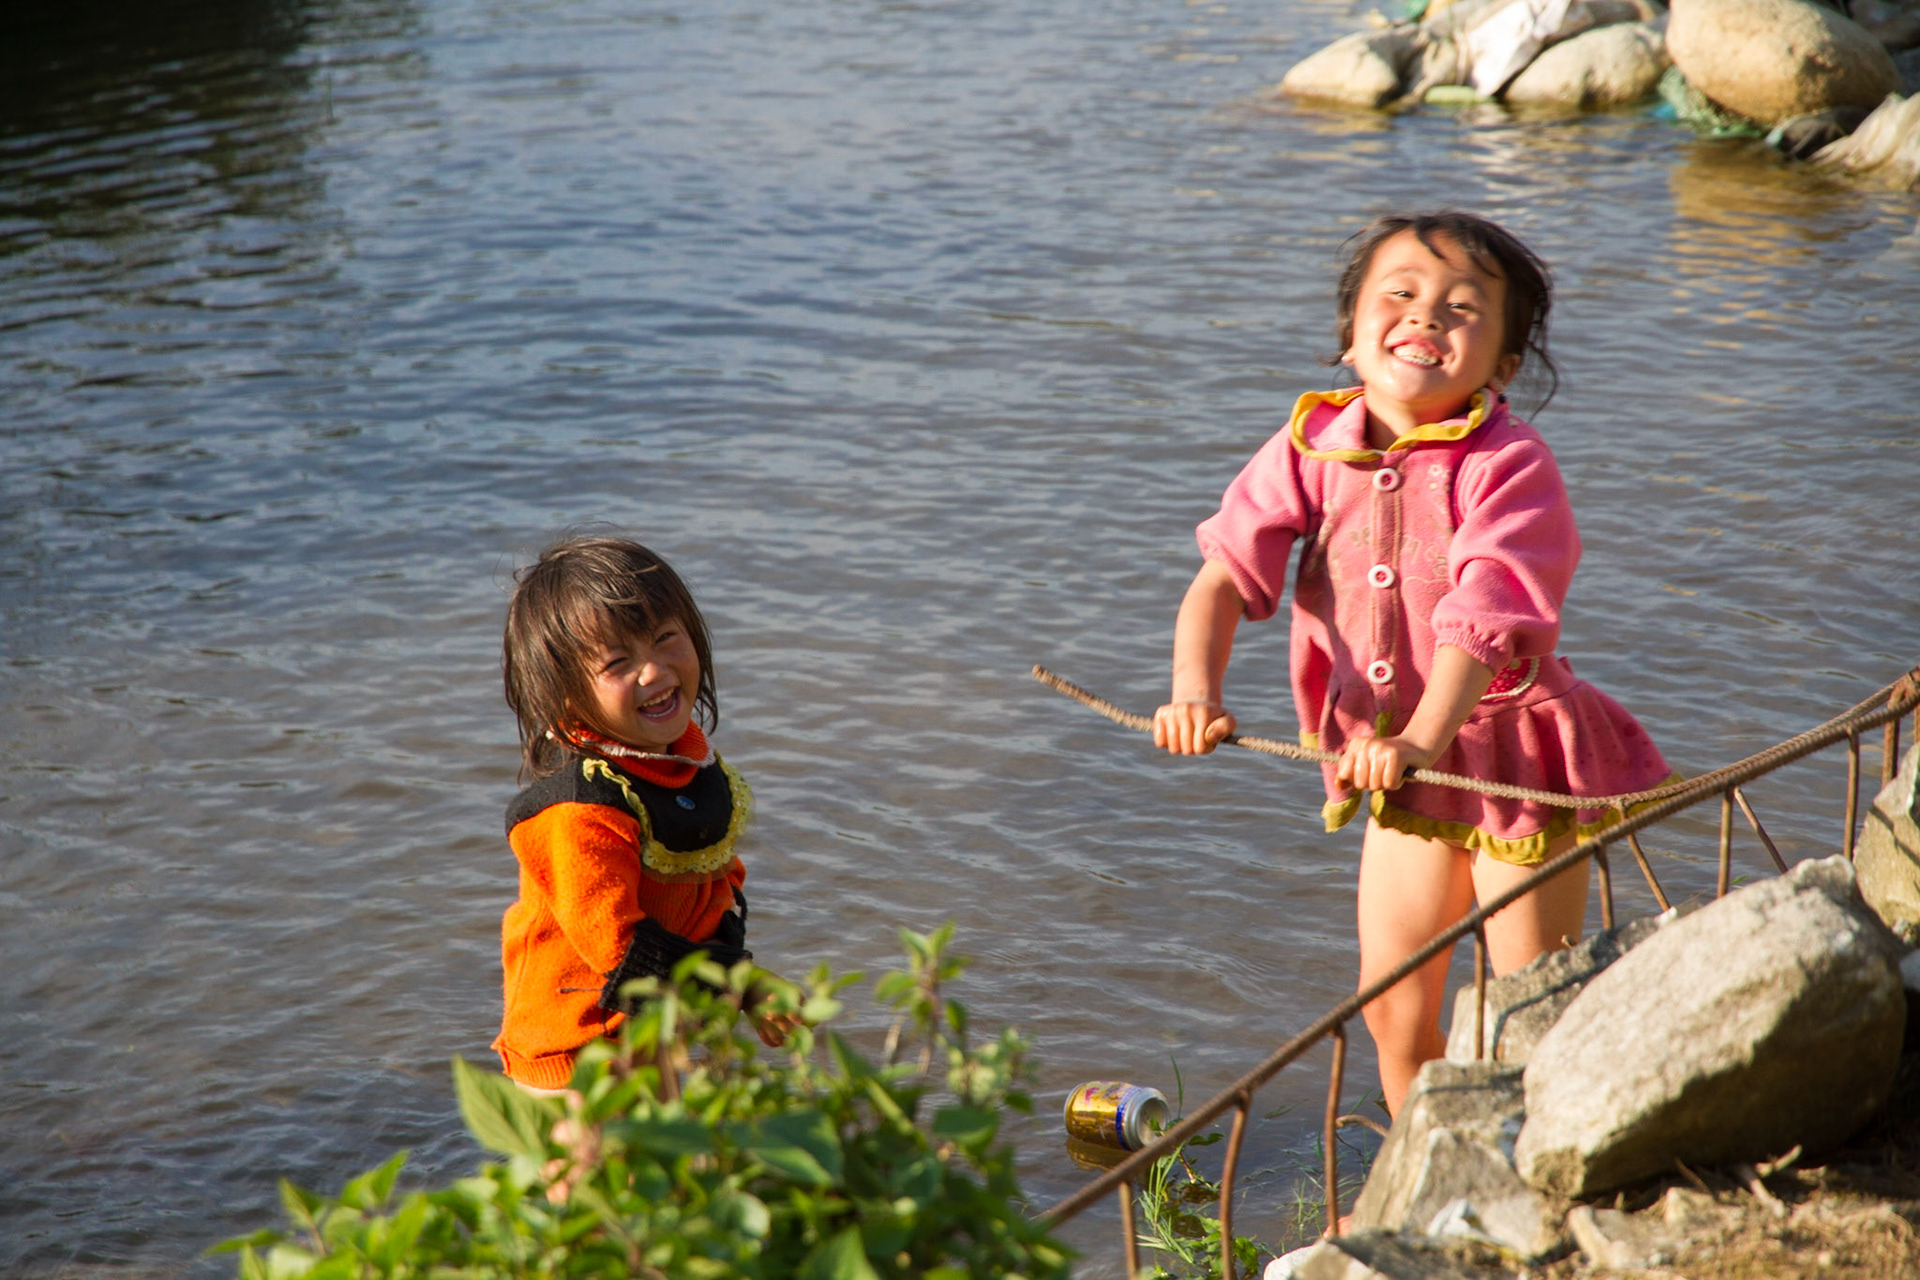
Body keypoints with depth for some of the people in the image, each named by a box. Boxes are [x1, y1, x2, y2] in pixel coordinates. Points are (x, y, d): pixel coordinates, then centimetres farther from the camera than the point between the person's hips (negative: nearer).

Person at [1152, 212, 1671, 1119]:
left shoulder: (1507, 466, -21)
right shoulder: (1312, 450, -6)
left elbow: (1485, 618, -32)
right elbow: (1229, 566, -13)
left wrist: (1423, 738, -46)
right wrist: (1195, 686, -31)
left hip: (1511, 749, -5)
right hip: (1408, 769, 5)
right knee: (1392, 1008, 14)